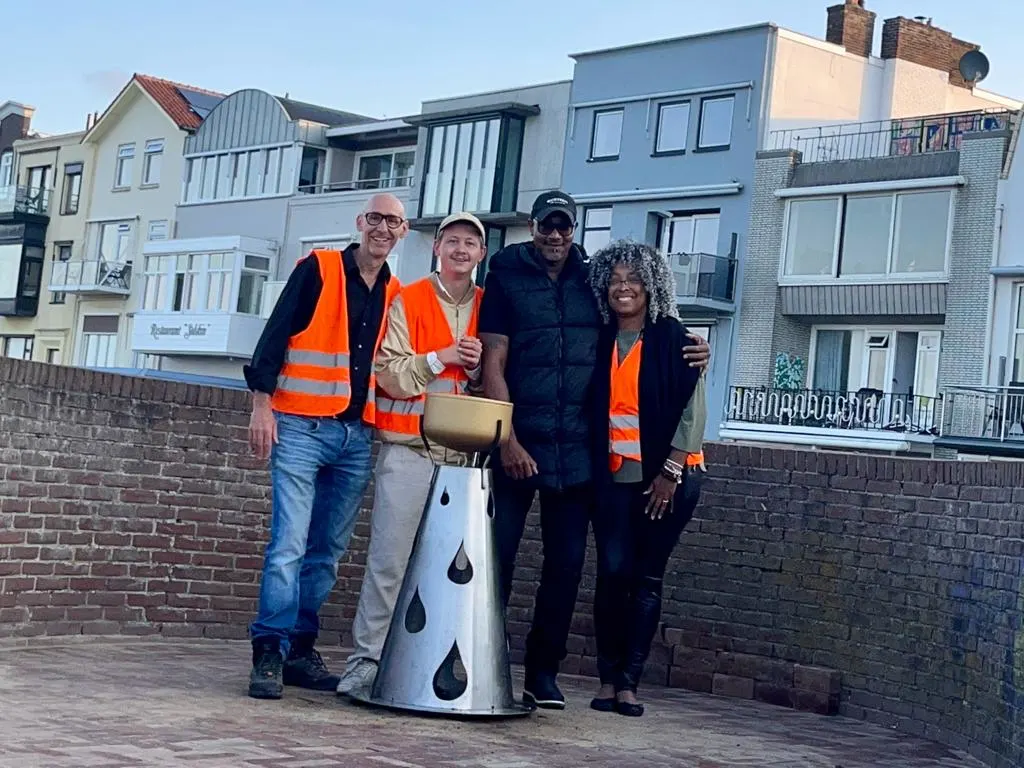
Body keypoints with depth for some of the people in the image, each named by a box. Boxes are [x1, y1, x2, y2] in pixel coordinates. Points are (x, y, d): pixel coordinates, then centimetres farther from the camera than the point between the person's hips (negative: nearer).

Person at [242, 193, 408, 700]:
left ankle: (300, 649, 17)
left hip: (358, 436, 5)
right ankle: (270, 653, -6)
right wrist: (262, 403, -11)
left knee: (328, 551, 8)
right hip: (301, 428, -5)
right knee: (289, 543, -10)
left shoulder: (395, 295, 13)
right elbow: (275, 335, -5)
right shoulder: (318, 270, -1)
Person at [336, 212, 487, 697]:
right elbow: (389, 375, -3)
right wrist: (440, 358, -11)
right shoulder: (408, 301, 5)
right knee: (389, 558, -6)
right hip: (408, 449, -3)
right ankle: (366, 660, -1)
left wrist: (477, 367, -4)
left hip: (464, 454, 3)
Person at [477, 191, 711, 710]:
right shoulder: (506, 278, 2)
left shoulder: (591, 281, 12)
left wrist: (690, 354, 2)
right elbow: (493, 364, -4)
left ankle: (542, 674, 13)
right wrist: (508, 441, -14)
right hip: (517, 444, -3)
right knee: (496, 556, -2)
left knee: (566, 562, 4)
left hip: (575, 450, 3)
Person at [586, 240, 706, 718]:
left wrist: (671, 472, -10)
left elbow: (692, 408, -6)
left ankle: (628, 683, 3)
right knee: (613, 571, -7)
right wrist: (590, 467, 4)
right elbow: (590, 407, 12)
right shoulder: (600, 342, 9)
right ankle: (608, 679, 1)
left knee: (647, 578, 0)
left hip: (667, 476, -2)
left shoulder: (673, 339, -2)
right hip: (614, 475, 3)